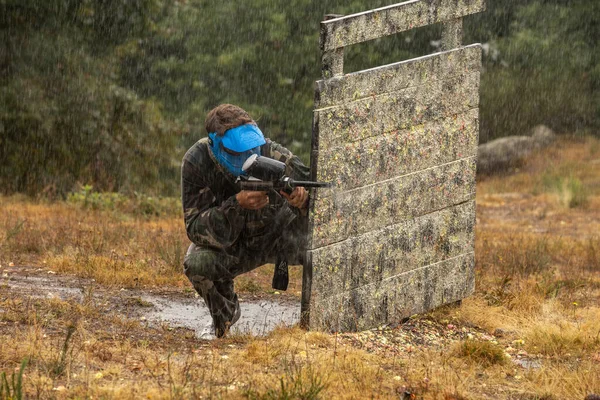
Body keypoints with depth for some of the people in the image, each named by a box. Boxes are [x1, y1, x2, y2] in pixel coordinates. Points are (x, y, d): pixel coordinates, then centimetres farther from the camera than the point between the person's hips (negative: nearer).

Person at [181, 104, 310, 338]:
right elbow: (195, 229, -30)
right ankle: (224, 316, 3)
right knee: (196, 263, -32)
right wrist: (237, 204, -46)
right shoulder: (196, 163, -26)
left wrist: (303, 200, -51)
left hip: (278, 233, 0)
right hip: (231, 247, 0)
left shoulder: (274, 156, -27)